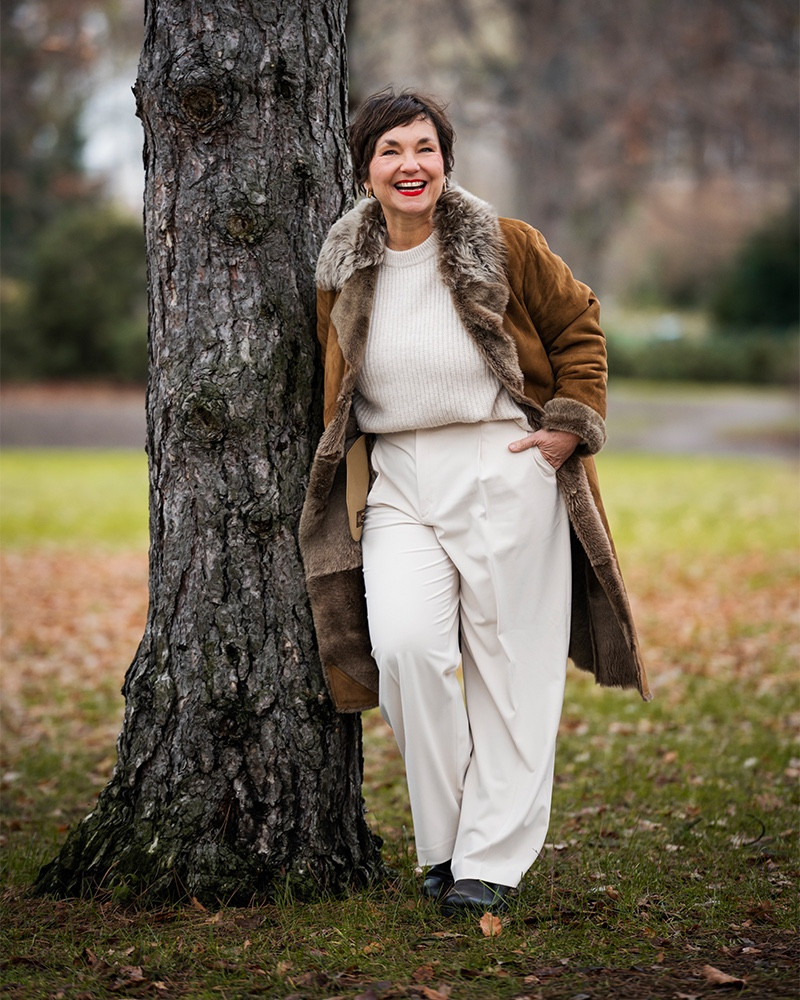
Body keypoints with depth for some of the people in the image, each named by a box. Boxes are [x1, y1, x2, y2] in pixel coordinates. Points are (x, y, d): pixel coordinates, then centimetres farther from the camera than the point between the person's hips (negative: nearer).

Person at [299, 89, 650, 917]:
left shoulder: (505, 246, -2)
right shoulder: (344, 271, 9)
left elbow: (579, 326, 8)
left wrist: (569, 423, -2)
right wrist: (347, 467, 16)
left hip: (505, 476, -2)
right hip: (397, 486, 2)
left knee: (509, 664, 0)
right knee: (405, 643, -18)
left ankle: (493, 858, 11)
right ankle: (441, 840, 0)